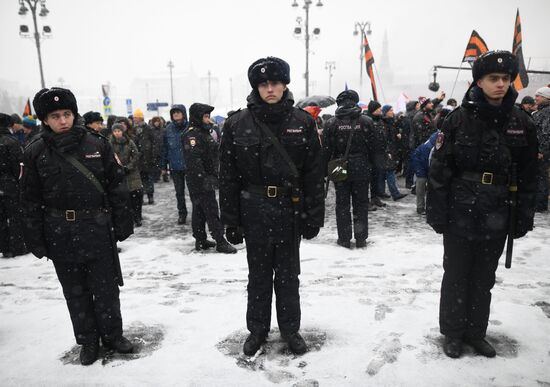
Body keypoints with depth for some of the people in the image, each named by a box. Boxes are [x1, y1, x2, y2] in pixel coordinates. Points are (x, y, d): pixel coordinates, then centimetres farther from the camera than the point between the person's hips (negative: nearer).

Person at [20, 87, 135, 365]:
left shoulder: (97, 144, -2)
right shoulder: (35, 153, -1)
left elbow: (117, 185, 1)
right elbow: (31, 200, 3)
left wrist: (122, 223, 0)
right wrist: (35, 240, 1)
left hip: (98, 229, 0)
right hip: (60, 235, 1)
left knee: (106, 288, 10)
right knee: (75, 291, 13)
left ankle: (112, 334, 29)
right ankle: (87, 341, 30)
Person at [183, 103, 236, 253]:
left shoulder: (204, 133, 17)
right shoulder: (192, 134, -16)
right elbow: (193, 160, -25)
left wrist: (214, 177, 24)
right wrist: (204, 179, -27)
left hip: (207, 179, 10)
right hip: (200, 181, -10)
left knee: (199, 210, 14)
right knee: (211, 211, -7)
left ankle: (200, 240, 23)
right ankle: (220, 242, -2)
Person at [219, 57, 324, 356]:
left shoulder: (302, 122, -1)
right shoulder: (238, 124, -3)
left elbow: (314, 173, 0)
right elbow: (228, 177, -2)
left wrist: (314, 216, -2)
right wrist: (231, 221, -3)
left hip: (290, 211, 1)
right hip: (254, 211, 0)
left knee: (288, 275, 14)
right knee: (258, 275, 14)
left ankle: (290, 329, 34)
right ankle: (257, 330, 34)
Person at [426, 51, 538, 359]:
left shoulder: (521, 123, 2)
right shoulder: (460, 118, -7)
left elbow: (529, 175, 6)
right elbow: (440, 169, -8)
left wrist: (524, 216, 3)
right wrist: (436, 212, -10)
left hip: (496, 217, 3)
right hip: (460, 214, -2)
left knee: (484, 278, 15)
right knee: (456, 276, 10)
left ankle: (476, 332, 33)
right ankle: (453, 333, 27)